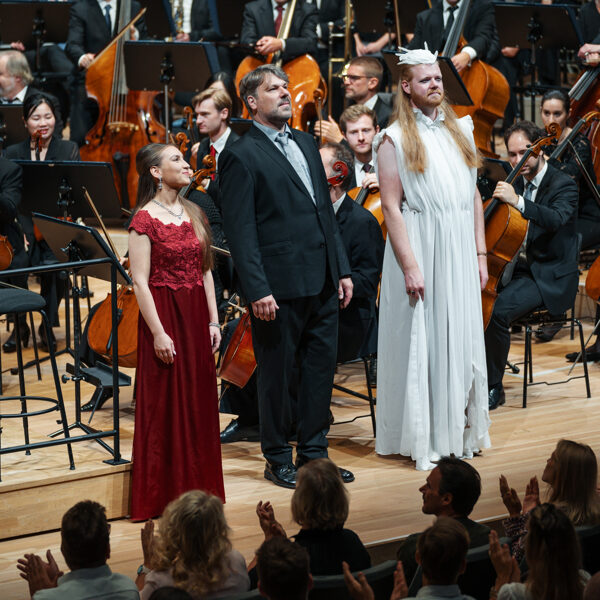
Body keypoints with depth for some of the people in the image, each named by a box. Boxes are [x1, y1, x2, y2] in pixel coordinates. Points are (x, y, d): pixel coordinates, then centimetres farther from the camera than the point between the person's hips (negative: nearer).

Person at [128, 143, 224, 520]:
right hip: (164, 315, -6)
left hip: (197, 316, 6)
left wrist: (213, 321, 6)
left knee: (200, 402, 10)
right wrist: (158, 332, -17)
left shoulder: (193, 213, 10)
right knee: (165, 407, 0)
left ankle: (199, 489, 20)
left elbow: (206, 272, 12)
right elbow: (140, 281, -13)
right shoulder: (146, 218, -10)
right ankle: (163, 496, 9)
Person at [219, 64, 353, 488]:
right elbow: (240, 230, -12)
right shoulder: (241, 156, -7)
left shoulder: (305, 143, 16)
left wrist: (342, 269, 13)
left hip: (322, 283, 7)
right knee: (277, 374, 4)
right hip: (281, 286, -7)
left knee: (322, 367, 11)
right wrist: (257, 290, -18)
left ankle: (314, 453, 23)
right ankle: (278, 459, 16)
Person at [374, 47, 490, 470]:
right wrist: (409, 266, -16)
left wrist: (480, 253, 7)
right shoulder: (395, 140, -5)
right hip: (419, 248, -5)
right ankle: (423, 439, 7)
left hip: (459, 254, 5)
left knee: (462, 339, 9)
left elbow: (473, 195, 13)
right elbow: (391, 206, -10)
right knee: (420, 344, 0)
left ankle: (461, 431, 19)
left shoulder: (460, 130, 11)